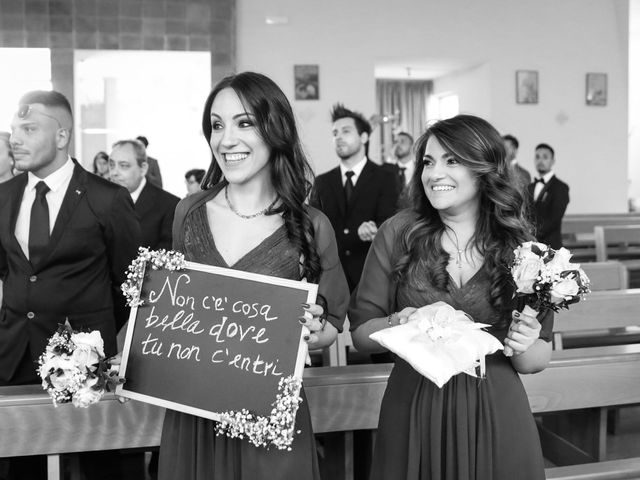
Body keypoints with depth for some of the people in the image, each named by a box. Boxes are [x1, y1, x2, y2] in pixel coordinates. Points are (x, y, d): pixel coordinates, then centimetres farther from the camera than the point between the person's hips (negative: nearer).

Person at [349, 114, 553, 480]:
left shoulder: (519, 244, -3)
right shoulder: (398, 234, -5)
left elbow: (540, 360, 4)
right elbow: (360, 331, -1)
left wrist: (524, 346, -16)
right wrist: (395, 325, -20)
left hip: (497, 414, 1)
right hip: (412, 412, 0)